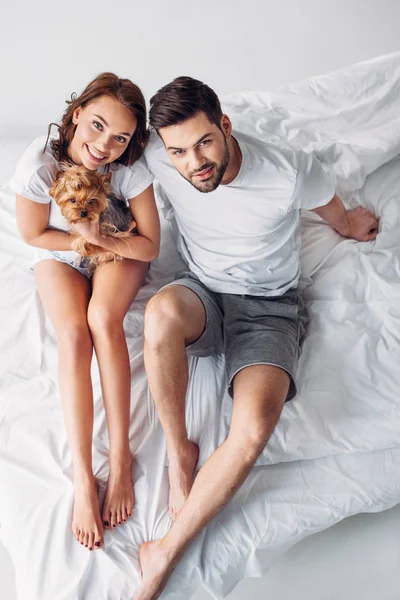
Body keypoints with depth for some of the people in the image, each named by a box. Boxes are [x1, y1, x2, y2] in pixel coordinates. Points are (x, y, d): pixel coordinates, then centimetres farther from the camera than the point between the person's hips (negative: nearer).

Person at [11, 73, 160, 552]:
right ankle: (82, 476, -25)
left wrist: (102, 238, -28)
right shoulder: (40, 162, -30)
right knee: (73, 336, -25)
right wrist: (82, 240, -18)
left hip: (119, 253, 0)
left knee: (103, 319, -30)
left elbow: (149, 246, -18)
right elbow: (33, 234, -14)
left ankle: (119, 457, -23)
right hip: (58, 256, 0)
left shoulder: (130, 168, -27)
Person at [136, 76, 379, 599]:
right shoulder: (159, 156, -15)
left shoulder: (292, 172, -24)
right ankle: (179, 451, -15)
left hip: (271, 309, -2)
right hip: (204, 294, 3)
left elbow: (335, 211, 1)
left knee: (253, 430, -29)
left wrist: (347, 224, 24)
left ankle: (165, 555, -12)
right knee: (162, 311, -38)